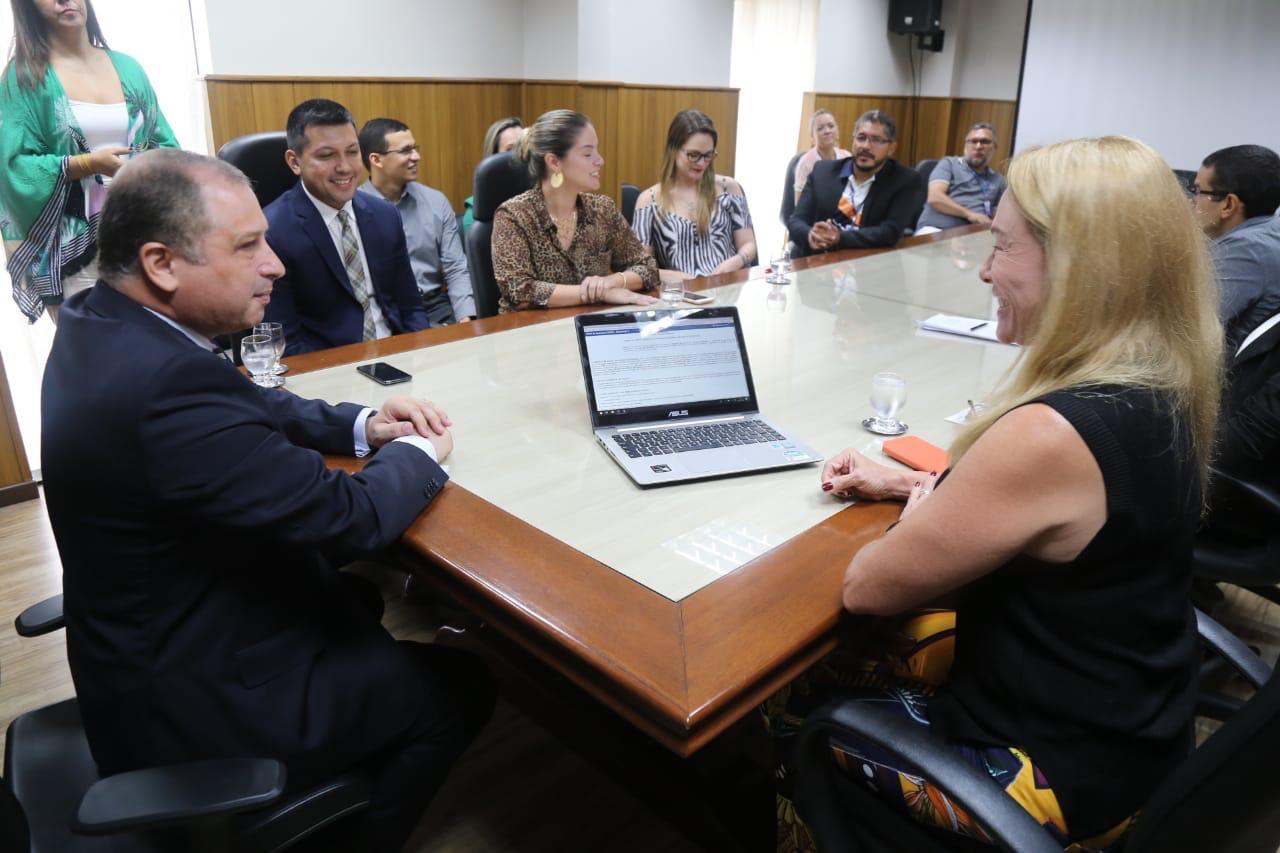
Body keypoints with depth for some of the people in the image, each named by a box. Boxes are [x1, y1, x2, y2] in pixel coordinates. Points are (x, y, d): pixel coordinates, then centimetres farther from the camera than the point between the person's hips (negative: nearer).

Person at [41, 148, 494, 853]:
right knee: (459, 688, 5)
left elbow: (246, 407, 10)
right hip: (193, 700, -9)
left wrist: (363, 426, -4)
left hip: (157, 639, 10)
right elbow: (354, 518, -29)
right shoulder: (166, 385, -36)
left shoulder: (104, 322, -4)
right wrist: (417, 452, -9)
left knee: (356, 600, 27)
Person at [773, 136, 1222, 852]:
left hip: (1057, 774, -8)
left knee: (784, 691, 11)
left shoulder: (1050, 434, -35)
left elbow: (868, 588, -23)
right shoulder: (1161, 387, -6)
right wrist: (912, 485, 5)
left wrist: (918, 513, -4)